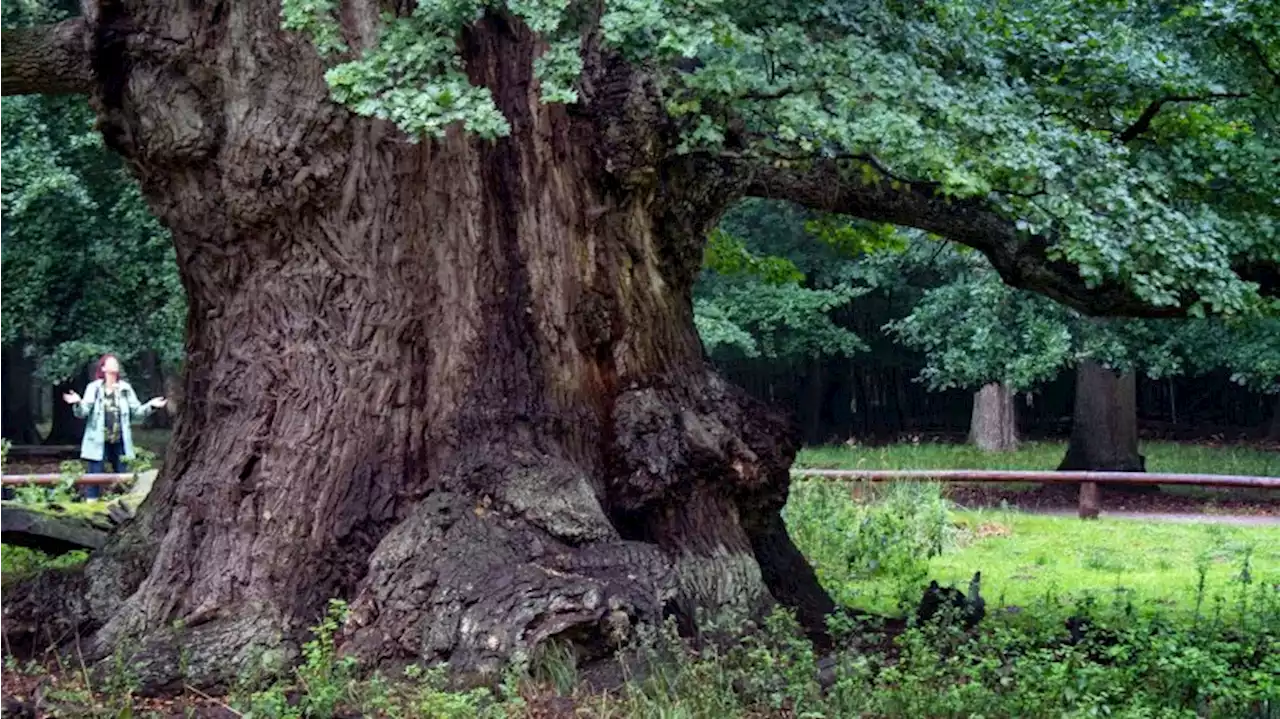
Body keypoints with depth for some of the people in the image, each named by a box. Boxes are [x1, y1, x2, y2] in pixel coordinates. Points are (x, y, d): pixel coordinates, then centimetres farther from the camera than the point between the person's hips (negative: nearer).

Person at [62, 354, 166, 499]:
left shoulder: (125, 389, 8)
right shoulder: (94, 388, -1)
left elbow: (136, 412, 8)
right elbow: (83, 412, -8)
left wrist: (150, 405, -8)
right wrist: (78, 403, -30)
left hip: (120, 442, 3)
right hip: (98, 441, -3)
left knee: (123, 476, 9)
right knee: (95, 475, -5)